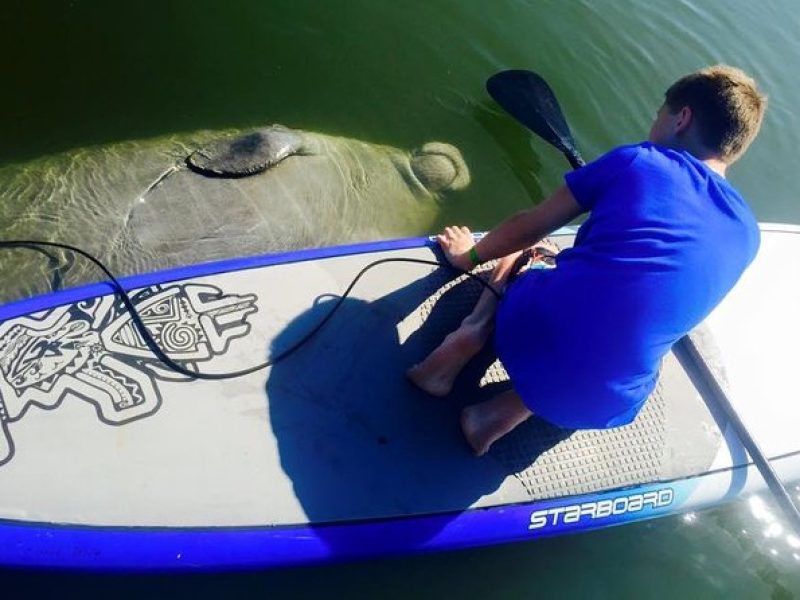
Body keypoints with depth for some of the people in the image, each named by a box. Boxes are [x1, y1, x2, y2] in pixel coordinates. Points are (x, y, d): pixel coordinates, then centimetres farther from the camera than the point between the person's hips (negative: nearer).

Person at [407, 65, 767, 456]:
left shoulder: (636, 160, 3)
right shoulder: (746, 235, 11)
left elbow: (528, 228, 9)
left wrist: (470, 255, 28)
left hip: (524, 337, 0)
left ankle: (472, 333, 2)